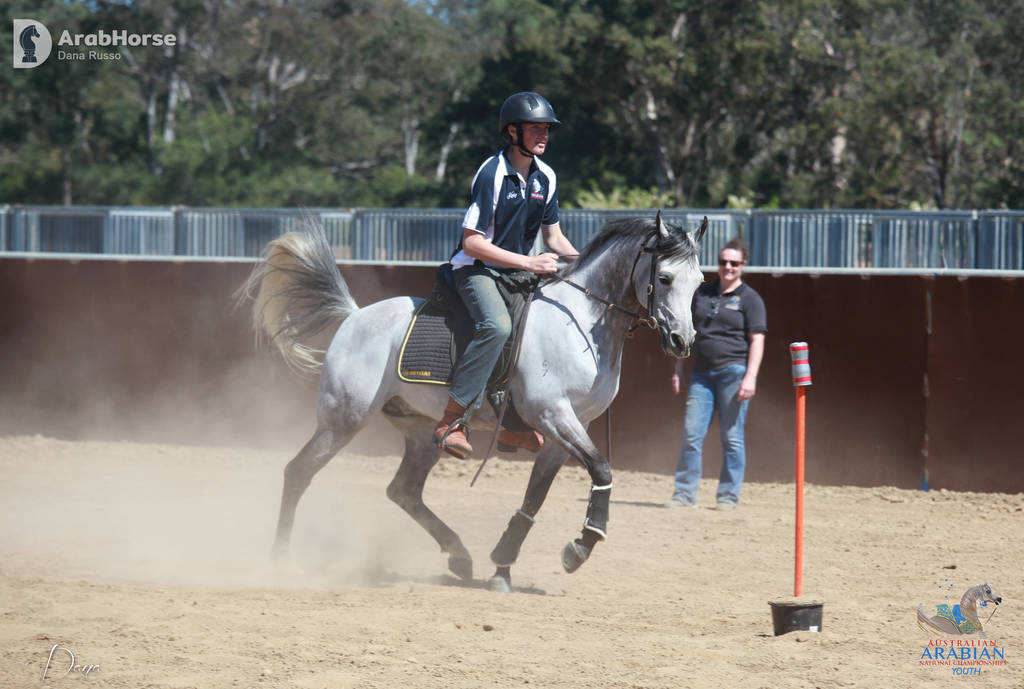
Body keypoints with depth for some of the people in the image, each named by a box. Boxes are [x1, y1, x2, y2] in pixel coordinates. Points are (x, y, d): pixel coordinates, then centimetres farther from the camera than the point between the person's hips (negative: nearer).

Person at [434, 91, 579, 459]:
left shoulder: (546, 178, 5)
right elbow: (471, 242, -21)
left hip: (516, 273, 8)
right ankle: (449, 421, -32)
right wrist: (528, 263, -25)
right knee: (497, 325, -35)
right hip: (476, 269, -8)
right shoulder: (492, 174, -18)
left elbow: (554, 239, 14)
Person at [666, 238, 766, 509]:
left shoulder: (749, 299, 1)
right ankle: (684, 493, 5)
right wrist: (678, 370, 16)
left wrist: (750, 377, -14)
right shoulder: (702, 293, 16)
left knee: (732, 437, -2)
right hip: (702, 373, 5)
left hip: (733, 372, -5)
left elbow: (757, 340, -5)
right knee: (691, 435, 0)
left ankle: (729, 496, 4)